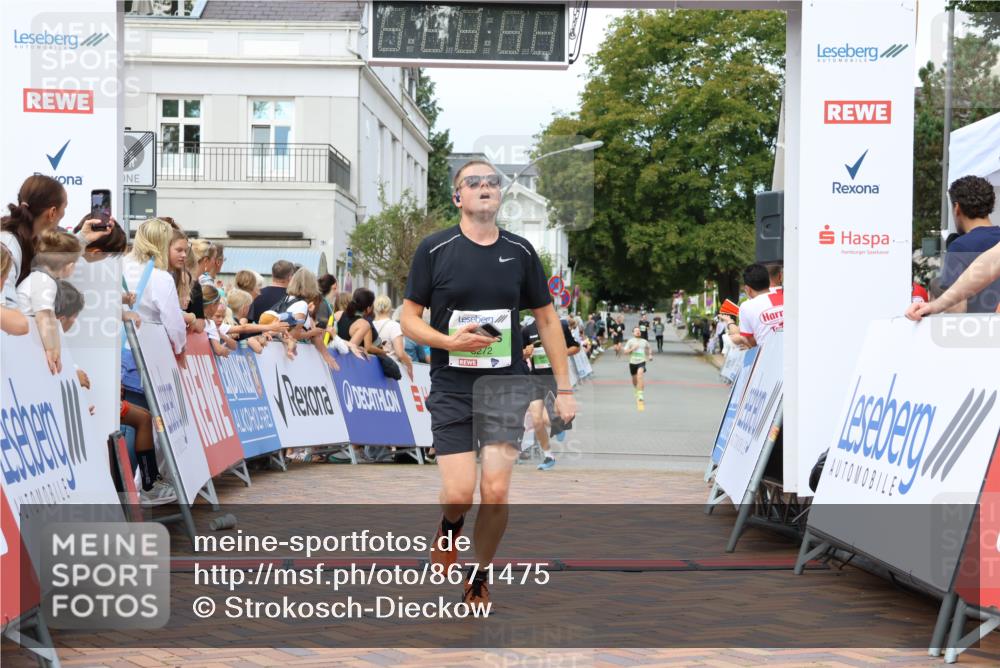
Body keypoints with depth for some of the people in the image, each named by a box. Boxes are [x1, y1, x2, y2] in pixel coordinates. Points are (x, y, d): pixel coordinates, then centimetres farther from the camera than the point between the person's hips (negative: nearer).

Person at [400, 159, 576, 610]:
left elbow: (547, 319, 12)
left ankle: (479, 579, 17)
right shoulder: (434, 249, -2)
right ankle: (448, 528, 29)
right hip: (450, 387, -1)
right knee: (458, 494, -9)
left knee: (496, 493, -7)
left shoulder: (520, 251, 5)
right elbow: (409, 319, 2)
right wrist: (450, 341, -17)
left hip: (506, 386, 1)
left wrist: (563, 388, 8)